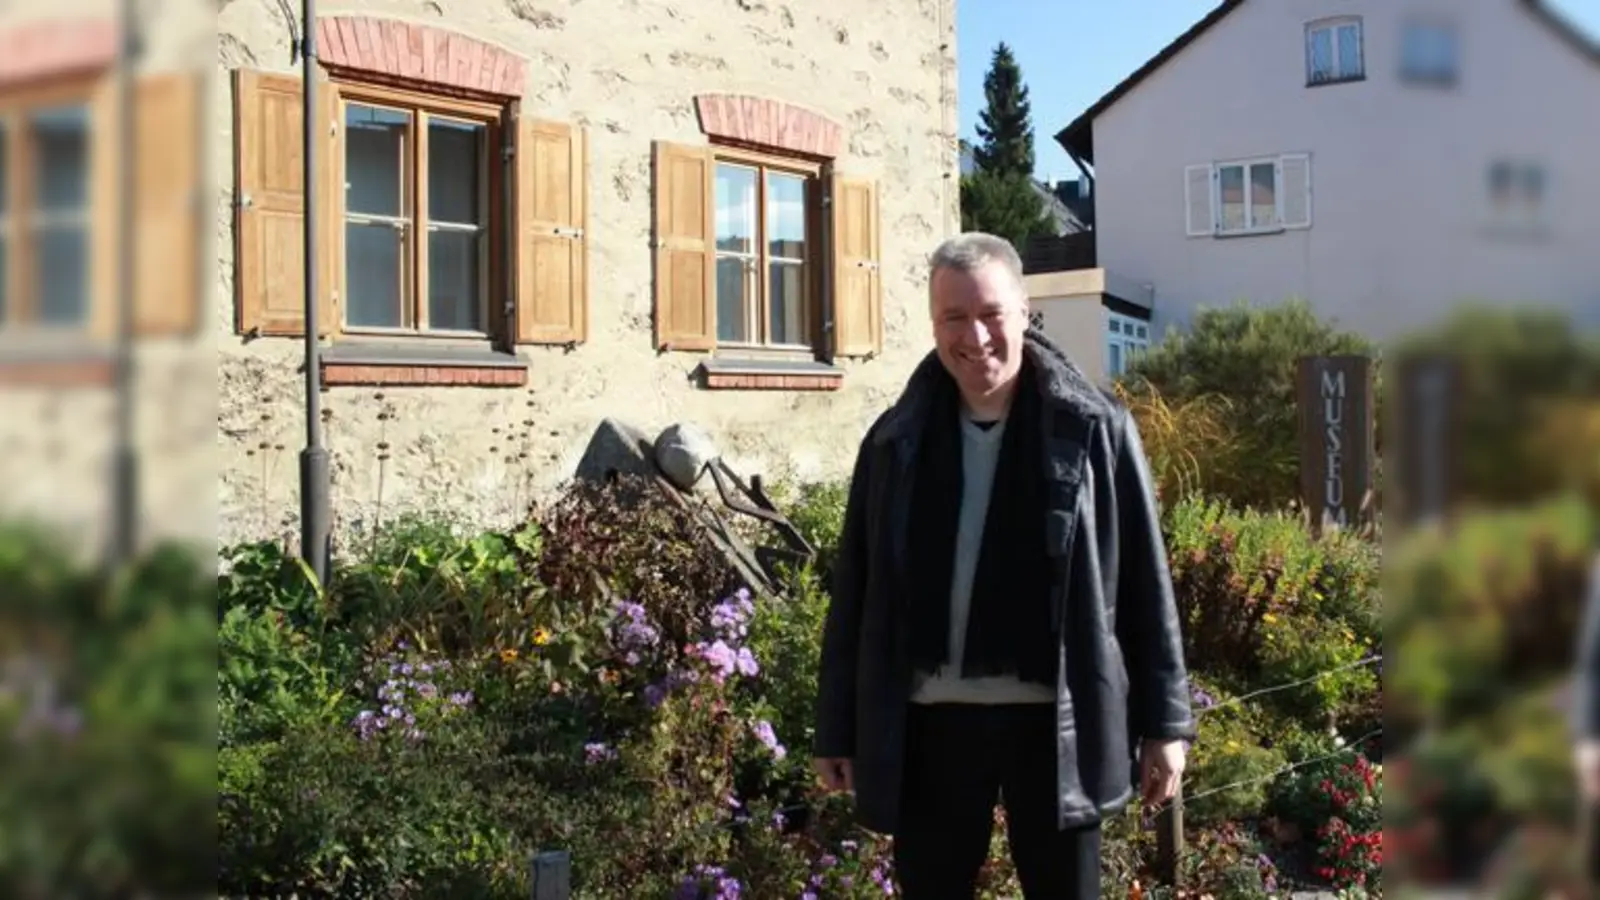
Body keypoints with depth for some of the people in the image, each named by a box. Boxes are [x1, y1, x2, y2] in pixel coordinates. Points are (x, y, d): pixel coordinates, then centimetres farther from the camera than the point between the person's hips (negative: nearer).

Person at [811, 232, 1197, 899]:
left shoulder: (1094, 431, -3)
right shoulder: (896, 440, 3)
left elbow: (1145, 582, 0)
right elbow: (855, 593, 7)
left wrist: (1164, 721, 0)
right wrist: (837, 729, 7)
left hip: (1053, 719, -2)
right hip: (930, 720, 2)